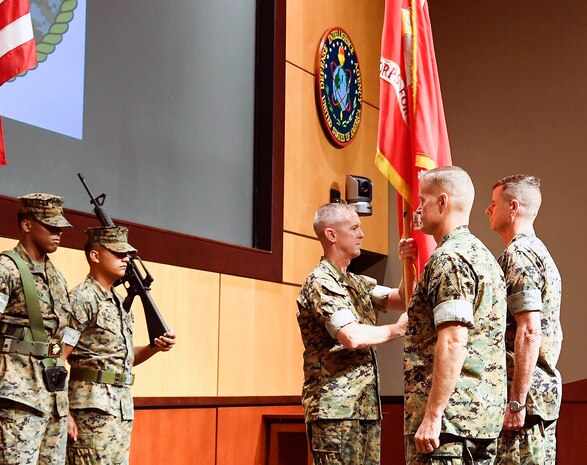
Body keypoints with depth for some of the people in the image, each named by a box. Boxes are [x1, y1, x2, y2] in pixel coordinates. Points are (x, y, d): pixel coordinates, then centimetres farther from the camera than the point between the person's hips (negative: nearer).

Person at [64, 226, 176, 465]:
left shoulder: (119, 302, 17)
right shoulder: (81, 299, -10)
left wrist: (155, 347, 7)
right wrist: (63, 413, -19)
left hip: (123, 407, 9)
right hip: (92, 408, -9)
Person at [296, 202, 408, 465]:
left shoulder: (359, 283, 18)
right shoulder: (321, 283, -11)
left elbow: (401, 300, 12)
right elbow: (352, 337, -22)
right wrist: (396, 330, -8)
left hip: (367, 408, 9)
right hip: (335, 410, -9)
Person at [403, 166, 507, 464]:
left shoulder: (448, 258, -12)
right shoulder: (483, 255, 19)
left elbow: (454, 342, -21)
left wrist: (432, 415, -22)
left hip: (450, 417, -10)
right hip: (485, 415, 10)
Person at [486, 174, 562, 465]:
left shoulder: (518, 255, -12)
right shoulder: (540, 252, 19)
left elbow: (529, 331, -22)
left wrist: (516, 402, -22)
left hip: (526, 394, -10)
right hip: (547, 391, 10)